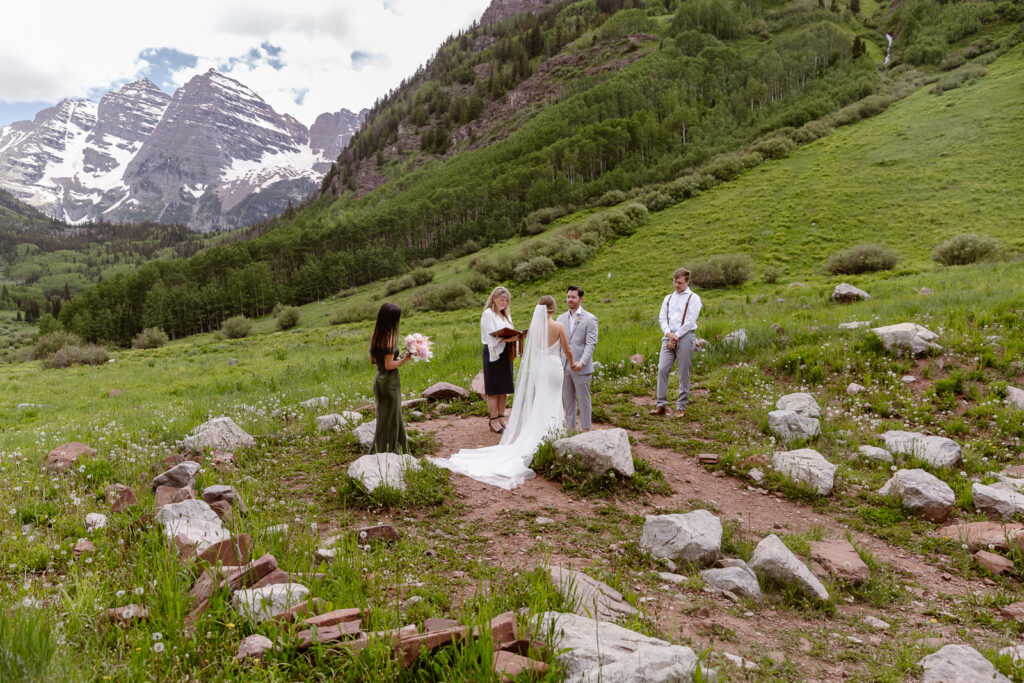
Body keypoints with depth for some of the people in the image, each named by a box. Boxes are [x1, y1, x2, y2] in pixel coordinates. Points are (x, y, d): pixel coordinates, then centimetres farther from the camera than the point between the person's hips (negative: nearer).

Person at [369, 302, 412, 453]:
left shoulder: (375, 337, 5)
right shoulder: (390, 338, -21)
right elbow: (389, 366, -22)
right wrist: (404, 359, -8)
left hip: (379, 379, 9)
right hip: (390, 382, -8)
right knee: (389, 420, 3)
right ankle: (387, 453, 12)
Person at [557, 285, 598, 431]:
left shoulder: (590, 319, -3)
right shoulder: (561, 318, 12)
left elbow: (591, 344, -11)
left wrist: (582, 362, -24)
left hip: (581, 368, -5)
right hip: (564, 367, 5)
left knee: (584, 400, 4)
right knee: (568, 400, 11)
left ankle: (585, 429, 13)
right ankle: (570, 428, 20)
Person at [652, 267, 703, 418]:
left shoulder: (693, 298, 3)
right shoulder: (668, 298, 19)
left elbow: (690, 321, -6)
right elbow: (662, 318, 12)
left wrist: (676, 337, -10)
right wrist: (668, 334, -6)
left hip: (685, 336, -5)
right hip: (668, 337, 5)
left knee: (684, 373, -2)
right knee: (662, 369, -6)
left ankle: (681, 407, 5)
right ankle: (661, 404, -1)